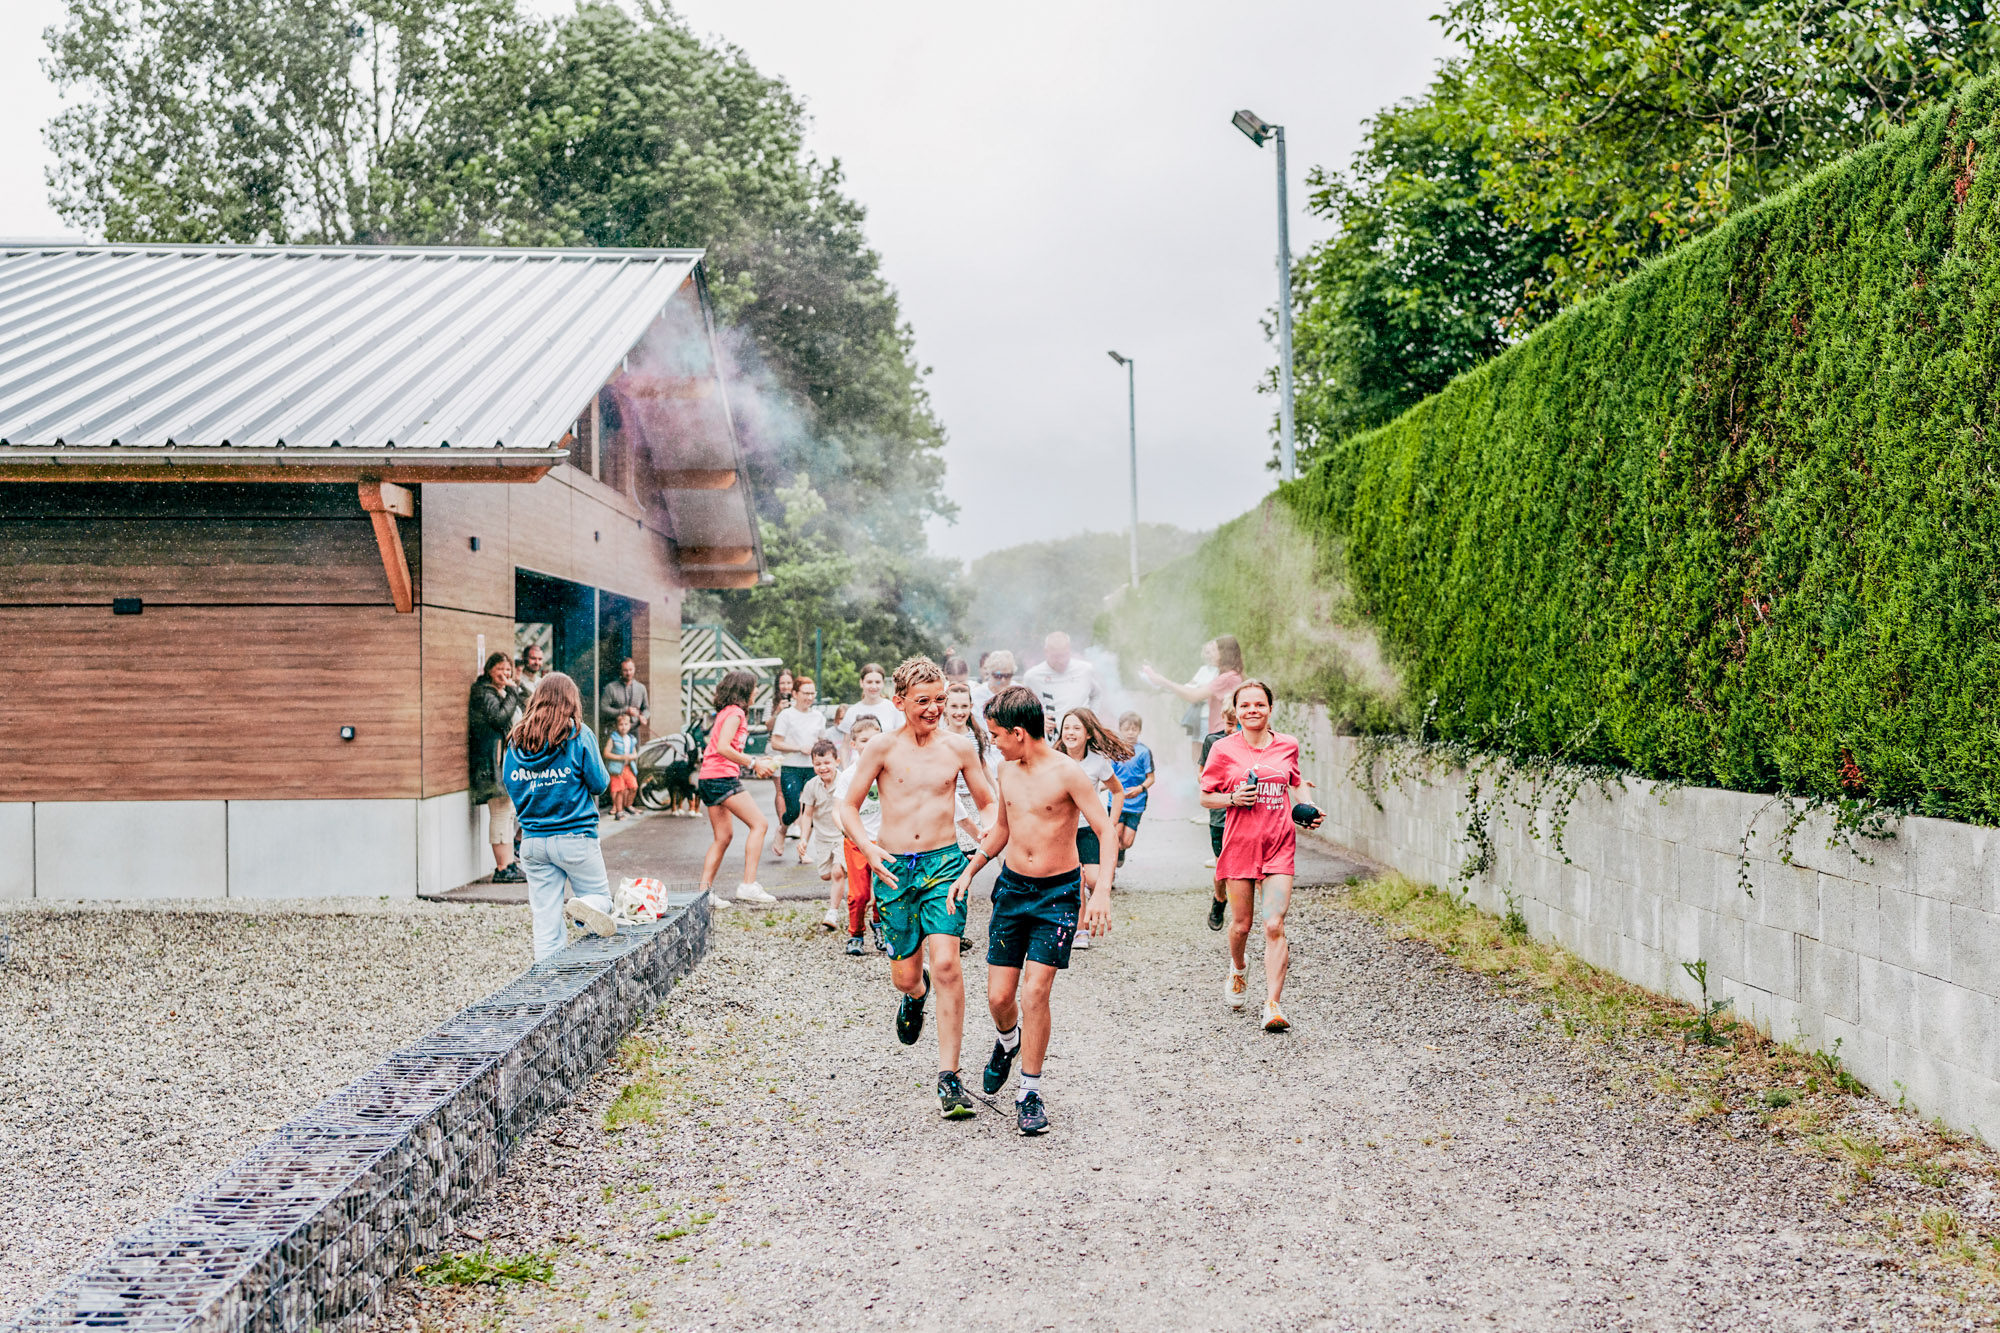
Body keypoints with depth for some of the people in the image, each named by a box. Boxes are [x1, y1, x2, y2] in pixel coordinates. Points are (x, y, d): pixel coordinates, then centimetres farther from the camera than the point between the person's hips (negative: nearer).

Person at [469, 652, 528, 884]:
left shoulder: (505, 692, 19)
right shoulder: (484, 692, -9)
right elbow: (499, 718, -23)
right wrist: (512, 693, -16)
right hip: (493, 761, -10)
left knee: (509, 813, 11)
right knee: (501, 812, -11)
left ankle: (509, 865, 15)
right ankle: (502, 869, -9)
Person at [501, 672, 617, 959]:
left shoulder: (516, 739, 4)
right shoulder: (578, 735, -8)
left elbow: (509, 784, 10)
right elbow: (599, 784, -4)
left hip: (532, 839, 4)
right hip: (575, 836, -4)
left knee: (546, 923, 8)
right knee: (600, 896, 12)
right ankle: (584, 909, -21)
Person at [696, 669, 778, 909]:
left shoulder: (726, 712, 20)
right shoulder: (735, 712, -9)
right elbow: (723, 748, -21)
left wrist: (755, 762, 19)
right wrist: (752, 764, -15)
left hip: (708, 779, 10)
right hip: (722, 778, -10)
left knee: (723, 837, 11)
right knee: (758, 823, -9)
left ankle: (704, 890, 8)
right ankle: (749, 885, -15)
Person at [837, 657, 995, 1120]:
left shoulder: (960, 747, 2)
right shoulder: (883, 748, -1)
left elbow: (988, 804, 12)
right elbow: (848, 807, 3)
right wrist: (866, 846, -15)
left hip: (944, 863, 0)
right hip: (893, 868, 1)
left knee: (946, 964, -17)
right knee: (905, 975, 5)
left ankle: (948, 1076, -10)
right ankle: (915, 994, 46)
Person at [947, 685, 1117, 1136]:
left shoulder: (1067, 773, -15)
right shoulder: (1006, 770, 4)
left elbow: (1106, 831, -15)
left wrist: (1102, 893, -26)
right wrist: (969, 870, 12)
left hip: (1058, 892, -5)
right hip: (1012, 886, 5)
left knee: (1035, 992, -11)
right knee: (999, 996, 3)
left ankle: (1030, 1093, 4)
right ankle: (1007, 1040, 39)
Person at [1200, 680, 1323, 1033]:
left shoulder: (1288, 745, 6)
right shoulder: (1224, 749, -1)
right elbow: (1206, 796, 6)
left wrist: (1310, 809, 8)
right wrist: (1233, 798, -13)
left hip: (1279, 845, 1)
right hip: (1240, 844, 0)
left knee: (1274, 925, -11)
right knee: (1241, 924, 9)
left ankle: (1273, 1005, -9)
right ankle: (1238, 970, 43)